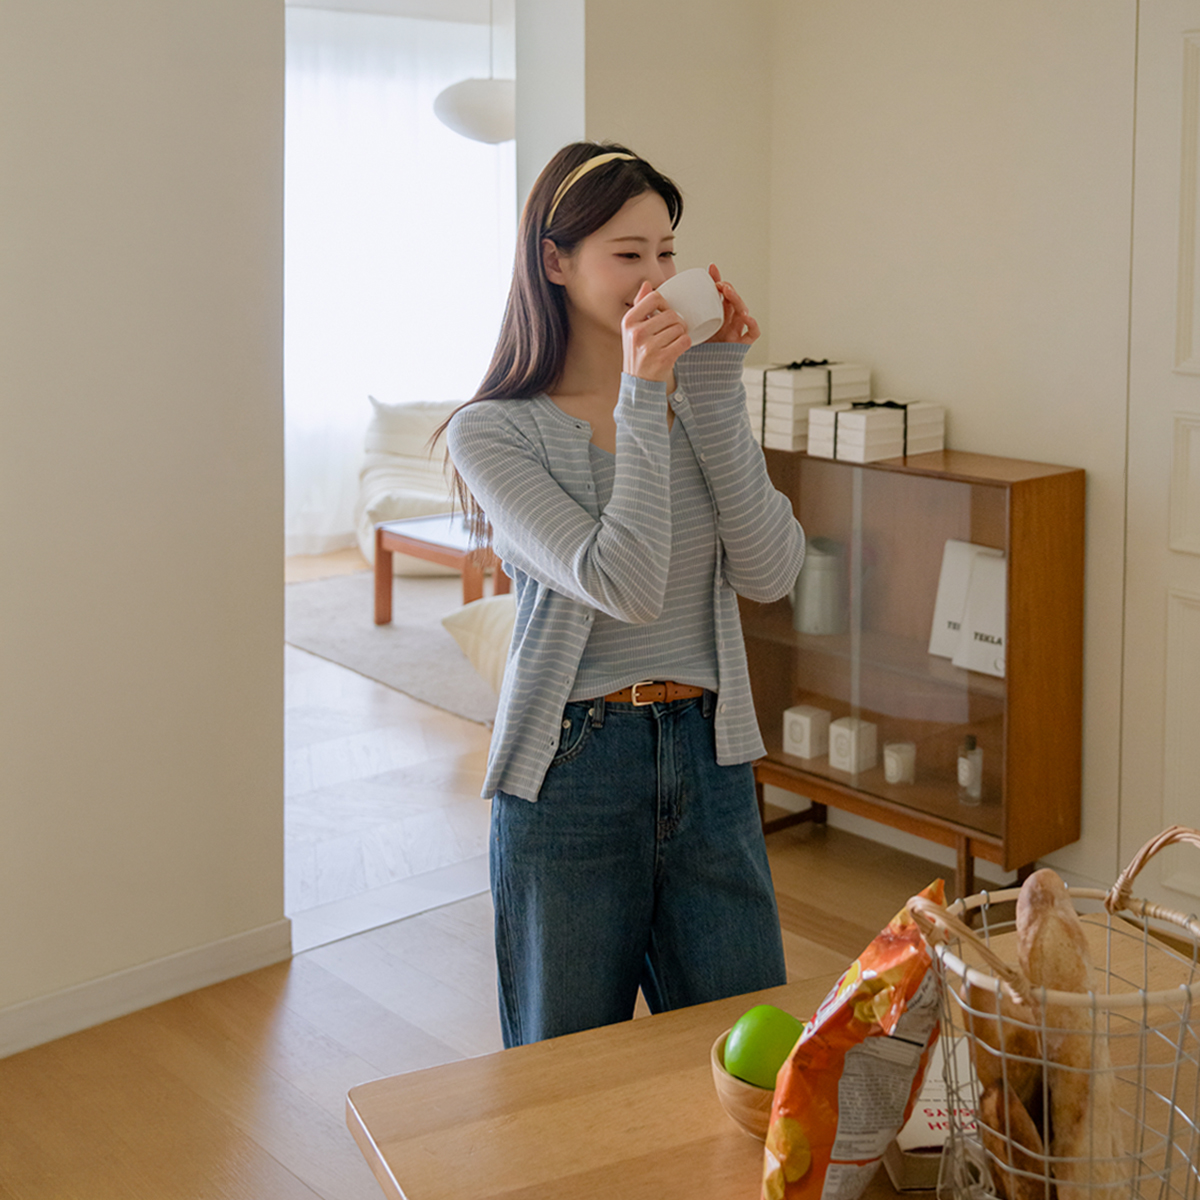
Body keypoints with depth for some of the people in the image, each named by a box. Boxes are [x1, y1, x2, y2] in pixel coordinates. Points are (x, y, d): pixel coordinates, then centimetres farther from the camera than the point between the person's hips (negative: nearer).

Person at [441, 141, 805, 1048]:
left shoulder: (697, 401, 6)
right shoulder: (493, 433, -8)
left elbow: (771, 574, -9)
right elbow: (624, 587, -20)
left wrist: (716, 390, -11)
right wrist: (641, 402, -19)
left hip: (710, 765, 4)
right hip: (570, 773, -4)